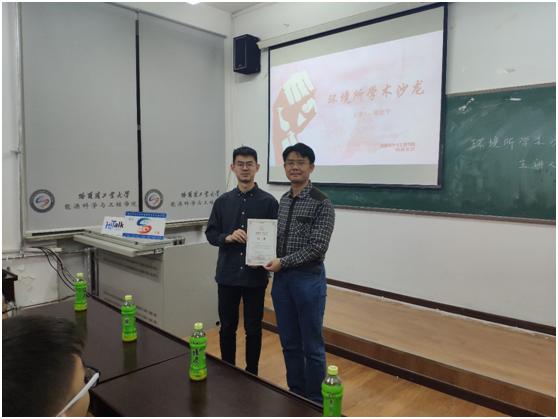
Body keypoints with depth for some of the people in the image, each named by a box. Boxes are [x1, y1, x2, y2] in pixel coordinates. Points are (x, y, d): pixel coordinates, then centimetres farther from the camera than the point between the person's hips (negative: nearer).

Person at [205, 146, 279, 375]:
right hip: (227, 274, 3)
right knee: (227, 327, 13)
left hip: (255, 275, -2)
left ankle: (251, 374, 29)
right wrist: (227, 237, -13)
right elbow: (210, 234, 7)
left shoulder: (269, 202, -3)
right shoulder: (222, 201, 5)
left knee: (253, 329, 10)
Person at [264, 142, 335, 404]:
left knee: (312, 346, 7)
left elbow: (317, 246, -16)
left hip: (308, 278, -6)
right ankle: (295, 395, 35)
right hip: (281, 278, 6)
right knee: (289, 343, 17)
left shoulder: (321, 202, -11)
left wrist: (283, 262, -14)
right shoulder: (283, 200, 9)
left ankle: (316, 402, 25)